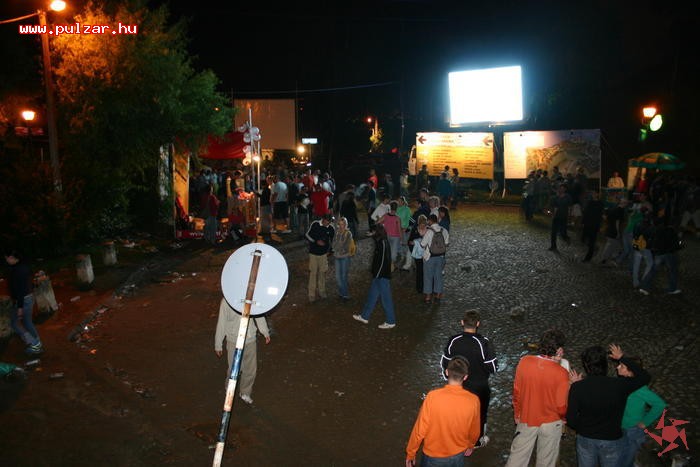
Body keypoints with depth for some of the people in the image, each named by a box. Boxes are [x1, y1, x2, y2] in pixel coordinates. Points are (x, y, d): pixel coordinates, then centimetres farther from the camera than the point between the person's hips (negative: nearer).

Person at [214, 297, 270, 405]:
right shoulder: (226, 301, -13)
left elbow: (259, 315, 9)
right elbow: (221, 323, -6)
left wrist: (265, 332, 7)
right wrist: (218, 344, -1)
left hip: (251, 340, 3)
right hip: (234, 341, -3)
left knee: (251, 369, 11)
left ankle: (245, 392, 36)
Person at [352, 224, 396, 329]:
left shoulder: (383, 243, -19)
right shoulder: (381, 242, 11)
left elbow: (383, 261, -23)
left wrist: (376, 274, -20)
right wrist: (374, 271, 16)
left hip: (382, 276, -10)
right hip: (379, 275, 10)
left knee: (386, 298, -1)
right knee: (372, 295, 18)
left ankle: (390, 322, 9)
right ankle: (364, 316, 29)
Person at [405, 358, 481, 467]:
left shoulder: (433, 396, -27)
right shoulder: (473, 401, -19)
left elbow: (420, 430, -19)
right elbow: (474, 431, -2)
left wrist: (410, 453, -3)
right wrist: (470, 445, 20)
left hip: (433, 456, -2)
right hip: (458, 456, 2)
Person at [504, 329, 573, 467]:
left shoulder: (524, 362, -16)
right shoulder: (561, 373, -23)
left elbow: (516, 392, -5)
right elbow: (561, 406, -15)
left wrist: (517, 414, 11)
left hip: (526, 419, 2)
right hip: (551, 423, -2)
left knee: (517, 456, 17)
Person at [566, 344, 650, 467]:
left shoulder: (577, 387, -19)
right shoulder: (619, 385, -18)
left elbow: (571, 420, -14)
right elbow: (644, 376, 1)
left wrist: (583, 429, 8)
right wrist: (622, 358, 7)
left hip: (585, 440, 0)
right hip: (612, 441, 0)